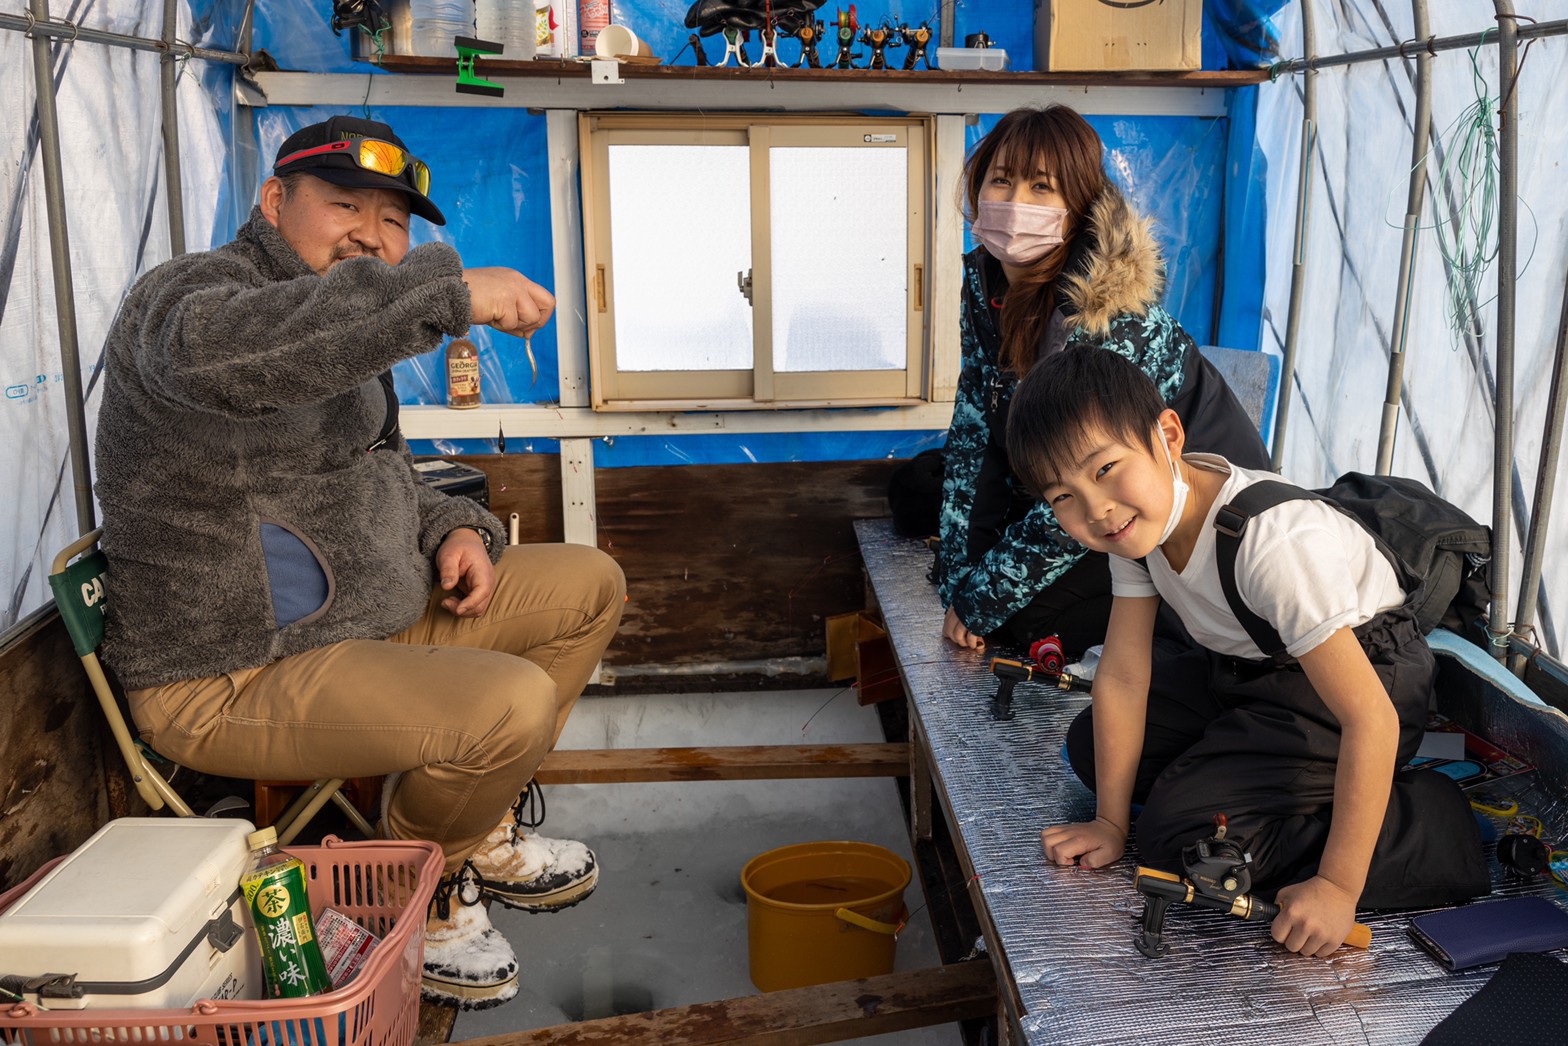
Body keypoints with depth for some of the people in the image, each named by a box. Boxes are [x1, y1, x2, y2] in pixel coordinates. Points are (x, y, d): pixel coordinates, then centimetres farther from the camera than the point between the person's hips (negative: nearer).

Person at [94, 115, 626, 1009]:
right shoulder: (191, 293, -16)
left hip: (369, 616, 10)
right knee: (513, 702, -30)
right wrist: (449, 291, -46)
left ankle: (483, 832, 21)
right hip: (235, 679, -10)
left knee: (589, 585, 12)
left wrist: (452, 528, 2)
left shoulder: (341, 326, 14)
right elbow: (218, 350, -44)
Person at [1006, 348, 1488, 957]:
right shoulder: (1136, 520, -14)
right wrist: (1111, 823, -6)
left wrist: (1337, 888, -32)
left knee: (1184, 833, -19)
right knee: (1091, 745, 5)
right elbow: (1123, 677, -8)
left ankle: (1440, 828, -8)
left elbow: (1372, 719, -35)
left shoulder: (1271, 541, -37)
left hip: (1366, 668, -8)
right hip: (1245, 667, 8)